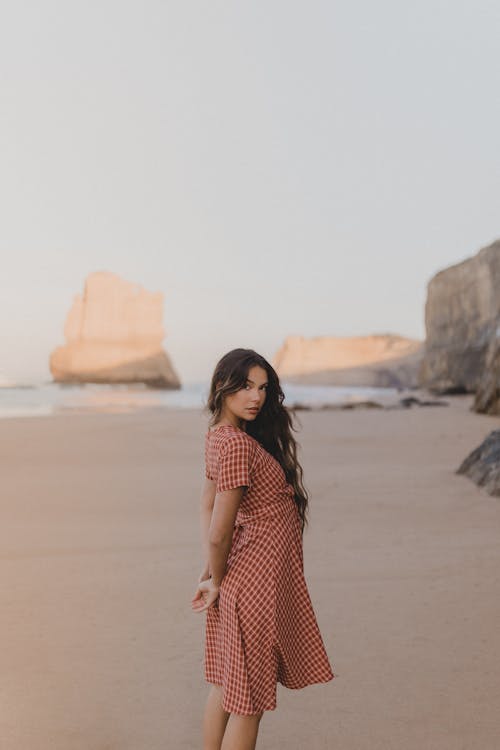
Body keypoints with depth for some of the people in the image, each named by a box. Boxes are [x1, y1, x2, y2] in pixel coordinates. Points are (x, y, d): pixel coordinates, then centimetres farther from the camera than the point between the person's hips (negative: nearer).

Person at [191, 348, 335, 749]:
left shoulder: (219, 435, 5)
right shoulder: (237, 444, -24)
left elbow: (207, 508, 11)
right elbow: (219, 532, -23)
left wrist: (211, 571, 7)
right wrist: (217, 581, -6)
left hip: (240, 574, 9)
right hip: (257, 579, -9)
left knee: (225, 686, 20)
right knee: (248, 702, 4)